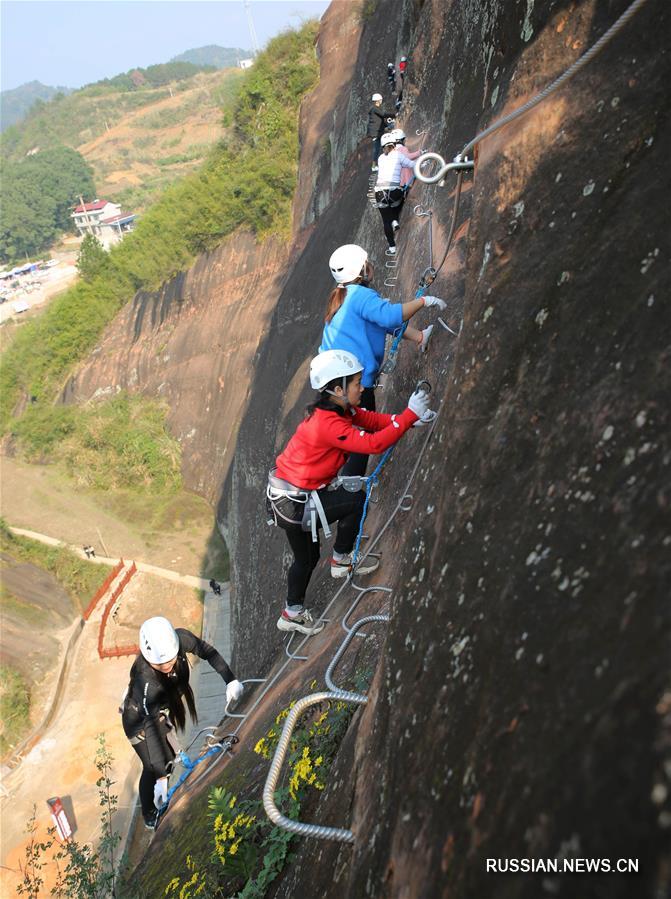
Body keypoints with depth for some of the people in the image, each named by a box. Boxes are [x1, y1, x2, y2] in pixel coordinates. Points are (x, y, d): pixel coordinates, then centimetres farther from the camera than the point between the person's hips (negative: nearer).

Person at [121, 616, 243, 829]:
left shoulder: (180, 638, -32)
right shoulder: (145, 680, -43)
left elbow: (207, 651, -14)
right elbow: (151, 728, -40)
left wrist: (230, 680, -20)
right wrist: (161, 777, -39)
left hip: (161, 710, 6)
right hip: (139, 720, -6)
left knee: (169, 759, 20)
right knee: (153, 768, 2)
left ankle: (163, 803, 45)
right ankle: (150, 817, 29)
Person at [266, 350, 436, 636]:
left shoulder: (337, 409, 1)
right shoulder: (328, 424, -28)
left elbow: (372, 420, 0)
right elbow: (374, 443, -32)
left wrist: (412, 417, -12)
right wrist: (410, 414, -27)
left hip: (286, 496, 10)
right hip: (294, 503, -10)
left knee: (307, 556, 22)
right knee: (357, 499, -9)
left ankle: (293, 613, 39)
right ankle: (341, 560, 8)